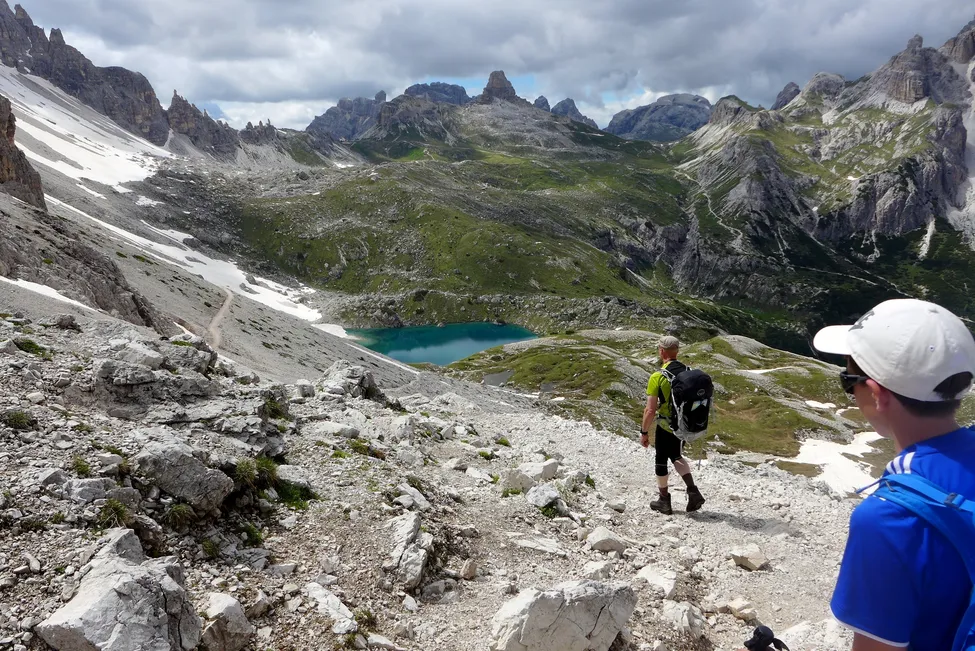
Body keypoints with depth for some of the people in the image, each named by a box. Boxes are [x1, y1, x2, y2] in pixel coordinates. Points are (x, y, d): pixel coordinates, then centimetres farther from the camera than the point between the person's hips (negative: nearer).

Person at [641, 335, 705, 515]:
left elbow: (650, 410, -20)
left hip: (666, 427, -5)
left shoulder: (658, 377, -20)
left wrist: (644, 432, -8)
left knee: (661, 461, 14)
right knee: (676, 456, 27)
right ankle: (693, 491, 14)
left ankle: (664, 501, 26)